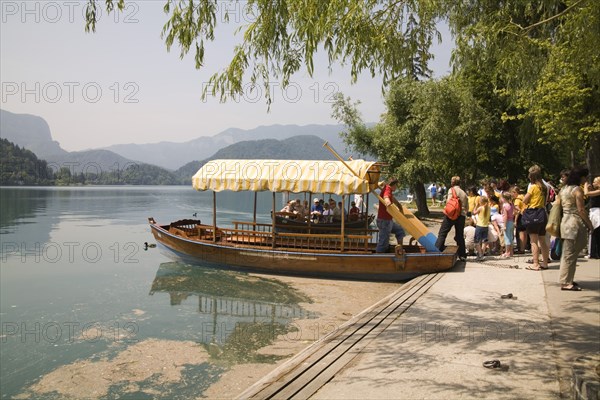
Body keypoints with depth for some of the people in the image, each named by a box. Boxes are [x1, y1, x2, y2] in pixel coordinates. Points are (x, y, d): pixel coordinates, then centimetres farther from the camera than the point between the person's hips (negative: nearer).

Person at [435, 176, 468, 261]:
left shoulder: (451, 190, 2)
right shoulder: (464, 193, 17)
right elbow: (467, 208, 16)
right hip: (461, 216, 5)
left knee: (442, 233, -1)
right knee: (460, 235, 11)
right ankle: (462, 255, 13)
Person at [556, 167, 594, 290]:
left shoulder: (563, 189, 13)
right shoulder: (577, 190, -11)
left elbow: (557, 206, 14)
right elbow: (581, 210, -13)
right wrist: (590, 224, -5)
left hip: (565, 221, 8)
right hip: (575, 222, -8)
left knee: (567, 253, 13)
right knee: (570, 254, -5)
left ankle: (566, 280, 19)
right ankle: (566, 282, -2)